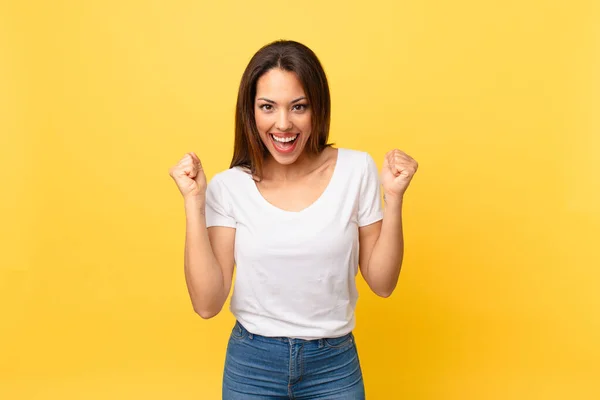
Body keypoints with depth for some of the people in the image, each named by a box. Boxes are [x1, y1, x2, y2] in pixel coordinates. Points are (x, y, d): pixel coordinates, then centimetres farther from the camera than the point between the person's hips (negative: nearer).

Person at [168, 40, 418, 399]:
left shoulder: (356, 170, -8)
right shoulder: (228, 187, -9)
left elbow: (382, 283, -4)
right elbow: (207, 303, -13)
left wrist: (394, 198, -15)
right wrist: (194, 201, -17)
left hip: (335, 365, 0)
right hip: (251, 366, 0)